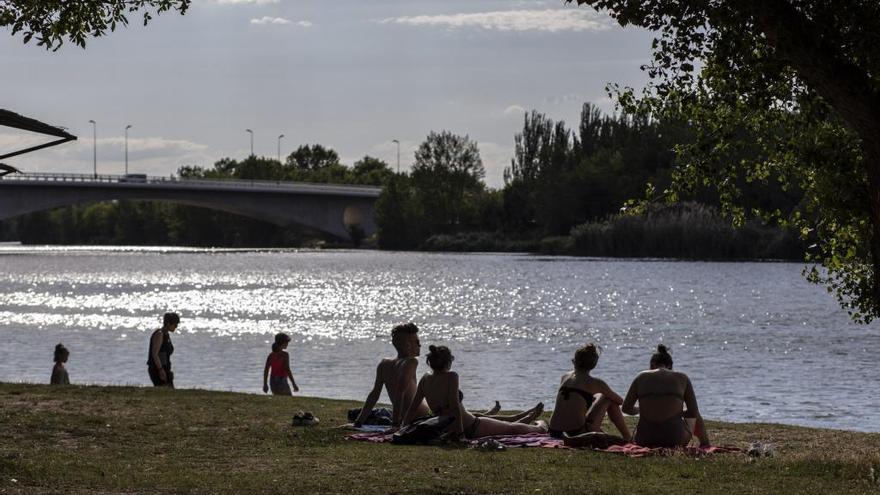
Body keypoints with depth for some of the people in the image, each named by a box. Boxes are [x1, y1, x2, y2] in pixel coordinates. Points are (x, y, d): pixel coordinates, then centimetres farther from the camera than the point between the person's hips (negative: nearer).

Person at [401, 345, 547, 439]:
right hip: (470, 428, -8)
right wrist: (460, 432, -26)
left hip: (446, 429, 8)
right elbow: (454, 406, -27)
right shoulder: (451, 377, -21)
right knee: (513, 429, 17)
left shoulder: (425, 380, -3)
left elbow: (412, 408, 0)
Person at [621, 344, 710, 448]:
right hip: (674, 439, -3)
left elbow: (626, 408, 15)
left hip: (645, 440, 3)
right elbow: (694, 412, 9)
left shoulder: (642, 377, 10)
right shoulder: (682, 378, 8)